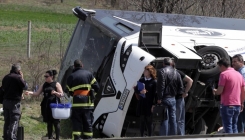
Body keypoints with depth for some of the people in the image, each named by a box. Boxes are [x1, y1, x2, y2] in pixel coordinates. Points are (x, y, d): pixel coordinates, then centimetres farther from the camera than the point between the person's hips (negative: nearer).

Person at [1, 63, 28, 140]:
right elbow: (25, 87, -6)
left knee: (7, 121, 14)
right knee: (14, 122, -6)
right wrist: (22, 78, 4)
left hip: (5, 101, 7)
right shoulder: (18, 77, -13)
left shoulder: (5, 77, 12)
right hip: (14, 102, -7)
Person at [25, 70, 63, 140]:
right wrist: (30, 93, -8)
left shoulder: (56, 84, 0)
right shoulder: (44, 85, 13)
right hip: (46, 106, 5)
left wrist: (55, 93, -24)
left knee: (56, 122, -4)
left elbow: (61, 94, -5)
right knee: (49, 123, 8)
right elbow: (37, 93, 9)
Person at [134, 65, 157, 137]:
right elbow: (136, 89, 8)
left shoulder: (154, 82, -7)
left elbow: (155, 94, -10)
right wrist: (140, 92, -15)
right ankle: (141, 136, 15)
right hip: (141, 103, 4)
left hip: (149, 104, -4)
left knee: (149, 121, 2)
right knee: (142, 121, 8)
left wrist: (153, 104, -16)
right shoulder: (141, 80, 9)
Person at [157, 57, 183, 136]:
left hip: (165, 98, -6)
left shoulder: (162, 71, -9)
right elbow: (181, 86, 13)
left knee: (164, 119, -6)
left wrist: (159, 98, -14)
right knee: (173, 119, 11)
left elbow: (160, 85, -16)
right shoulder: (176, 72, 11)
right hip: (173, 99, 6)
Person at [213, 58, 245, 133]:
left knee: (228, 128, -3)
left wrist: (215, 91, 6)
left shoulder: (224, 74, -10)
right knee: (234, 126, 15)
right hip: (237, 105, 7)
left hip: (227, 105, -7)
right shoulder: (239, 74, 12)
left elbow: (220, 91, -15)